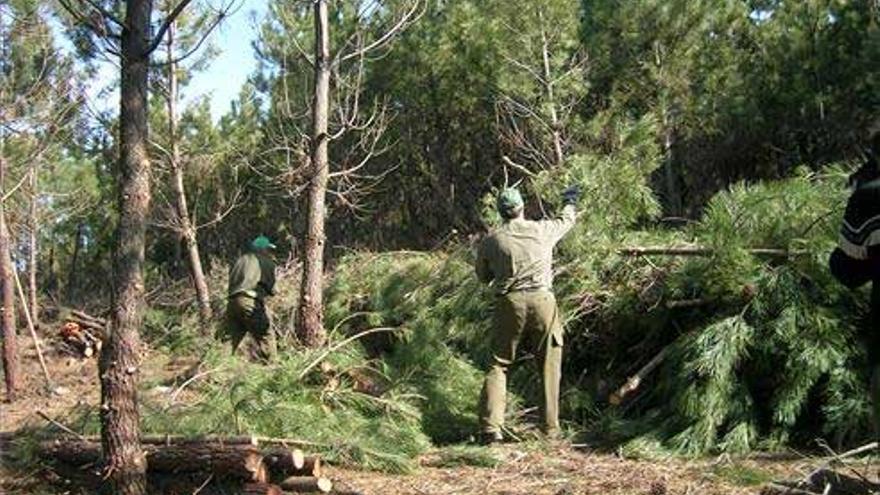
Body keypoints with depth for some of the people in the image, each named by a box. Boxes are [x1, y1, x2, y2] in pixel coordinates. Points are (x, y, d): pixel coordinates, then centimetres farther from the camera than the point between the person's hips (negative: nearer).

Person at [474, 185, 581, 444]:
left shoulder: (490, 241, 4)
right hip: (542, 300, 0)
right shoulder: (541, 230, 6)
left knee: (498, 364, 6)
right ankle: (551, 428, 12)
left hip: (509, 304, 0)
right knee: (549, 366, 10)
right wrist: (570, 202, 49)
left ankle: (491, 427, -6)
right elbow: (567, 220, 28)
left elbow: (483, 277, 16)